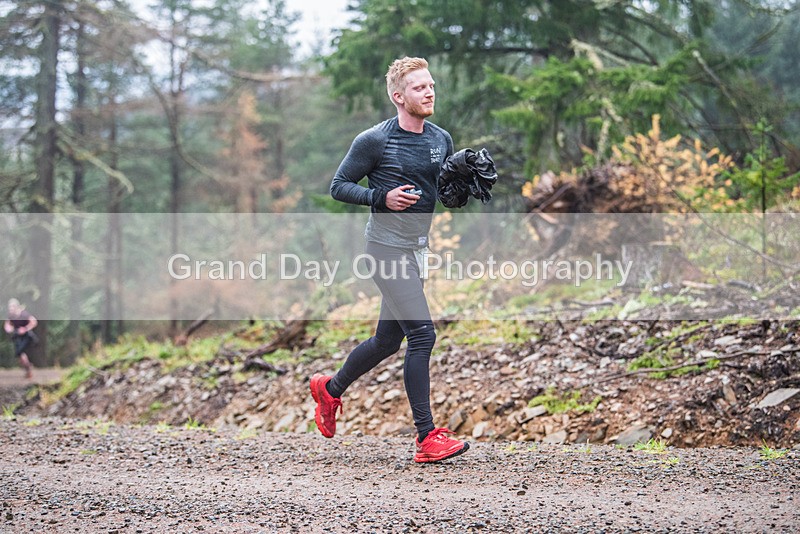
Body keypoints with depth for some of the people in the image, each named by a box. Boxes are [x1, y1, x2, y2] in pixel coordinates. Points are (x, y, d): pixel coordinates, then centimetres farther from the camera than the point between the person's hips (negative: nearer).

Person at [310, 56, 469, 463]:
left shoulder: (442, 140, 10)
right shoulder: (374, 141, -9)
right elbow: (338, 186, -3)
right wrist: (381, 197, -17)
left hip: (421, 249, 7)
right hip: (389, 247, -7)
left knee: (387, 341, 14)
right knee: (422, 334, -16)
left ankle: (330, 389, 39)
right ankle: (427, 438, -13)